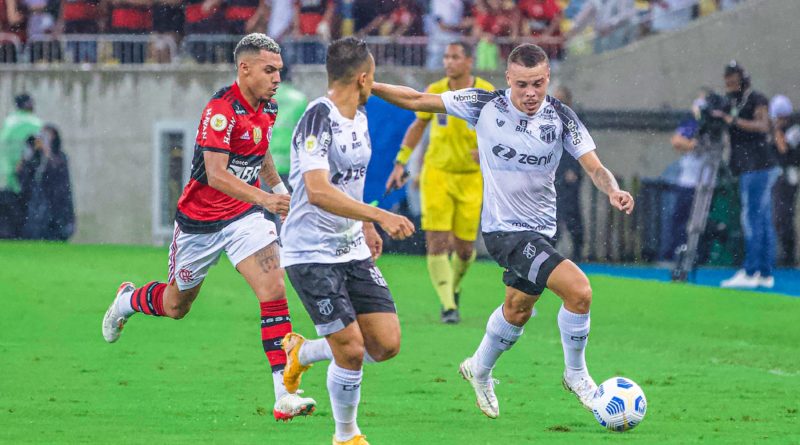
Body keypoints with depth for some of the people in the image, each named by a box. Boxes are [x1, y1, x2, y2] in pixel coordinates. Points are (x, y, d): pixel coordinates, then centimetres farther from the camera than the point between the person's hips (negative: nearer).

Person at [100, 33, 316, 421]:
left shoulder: (267, 108, 1)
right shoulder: (221, 110, -24)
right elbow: (215, 174, -33)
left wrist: (277, 186, 21)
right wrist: (263, 198, -43)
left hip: (245, 216, 5)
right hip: (200, 221, -5)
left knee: (274, 290, -17)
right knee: (176, 306, 14)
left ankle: (284, 394, -21)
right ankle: (128, 300, 51)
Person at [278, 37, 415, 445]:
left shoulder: (359, 118, 9)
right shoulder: (318, 118, -19)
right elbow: (318, 191, -30)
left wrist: (366, 224, 28)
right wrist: (380, 216, -33)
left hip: (352, 250, 8)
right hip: (311, 254, -8)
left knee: (387, 343, 0)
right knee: (351, 350, -11)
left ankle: (303, 352, 25)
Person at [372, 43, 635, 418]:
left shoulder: (561, 117, -6)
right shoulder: (485, 106, -12)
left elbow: (594, 166, -11)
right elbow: (417, 100, -3)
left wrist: (613, 190, -33)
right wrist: (367, 86, -10)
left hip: (541, 229, 5)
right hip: (504, 229, -5)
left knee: (518, 308, 24)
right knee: (578, 289, -21)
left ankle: (479, 370, 50)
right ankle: (576, 375, -1)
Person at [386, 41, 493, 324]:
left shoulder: (487, 94, -9)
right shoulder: (435, 91, -3)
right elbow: (418, 126, 13)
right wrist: (400, 164, 11)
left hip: (471, 179, -1)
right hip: (437, 174, 1)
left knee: (464, 249, 2)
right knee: (437, 243, -14)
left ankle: (454, 287, 35)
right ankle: (448, 306, -9)